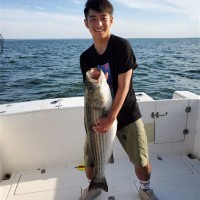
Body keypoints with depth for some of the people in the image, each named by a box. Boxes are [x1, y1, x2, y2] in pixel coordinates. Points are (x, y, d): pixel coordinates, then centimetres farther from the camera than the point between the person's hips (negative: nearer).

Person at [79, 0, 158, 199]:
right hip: (99, 115, 4)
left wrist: (111, 118, -20)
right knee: (89, 159, 9)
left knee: (142, 162, 2)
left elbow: (123, 86, -18)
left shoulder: (122, 46, -14)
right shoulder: (85, 57, -1)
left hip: (126, 114, -3)